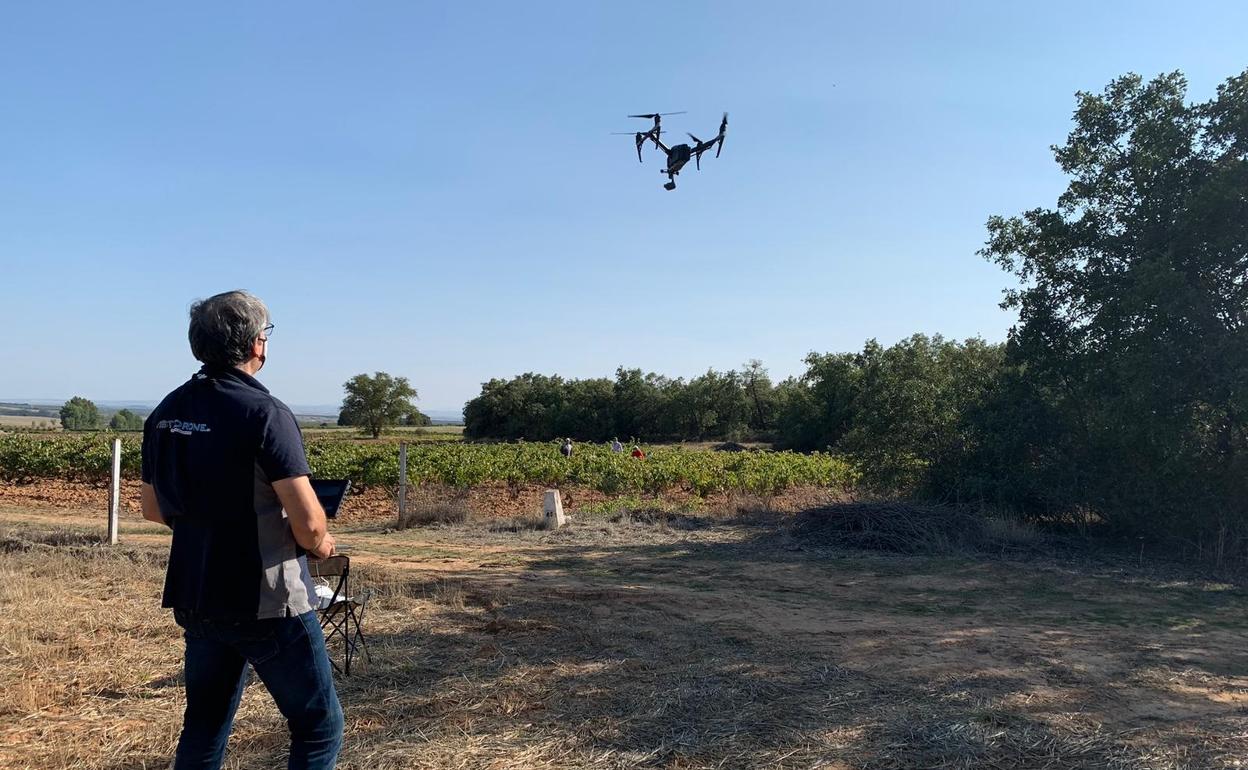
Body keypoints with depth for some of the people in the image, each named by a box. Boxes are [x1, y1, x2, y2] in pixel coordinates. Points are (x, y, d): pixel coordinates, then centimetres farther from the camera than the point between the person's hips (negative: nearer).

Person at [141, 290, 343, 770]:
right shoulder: (263, 412, -19)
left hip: (195, 599, 7)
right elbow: (308, 522, -21)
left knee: (203, 731, 21)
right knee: (319, 729, 7)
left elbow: (153, 509, 14)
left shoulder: (166, 413, 4)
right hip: (267, 603, -7)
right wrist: (320, 545, -1)